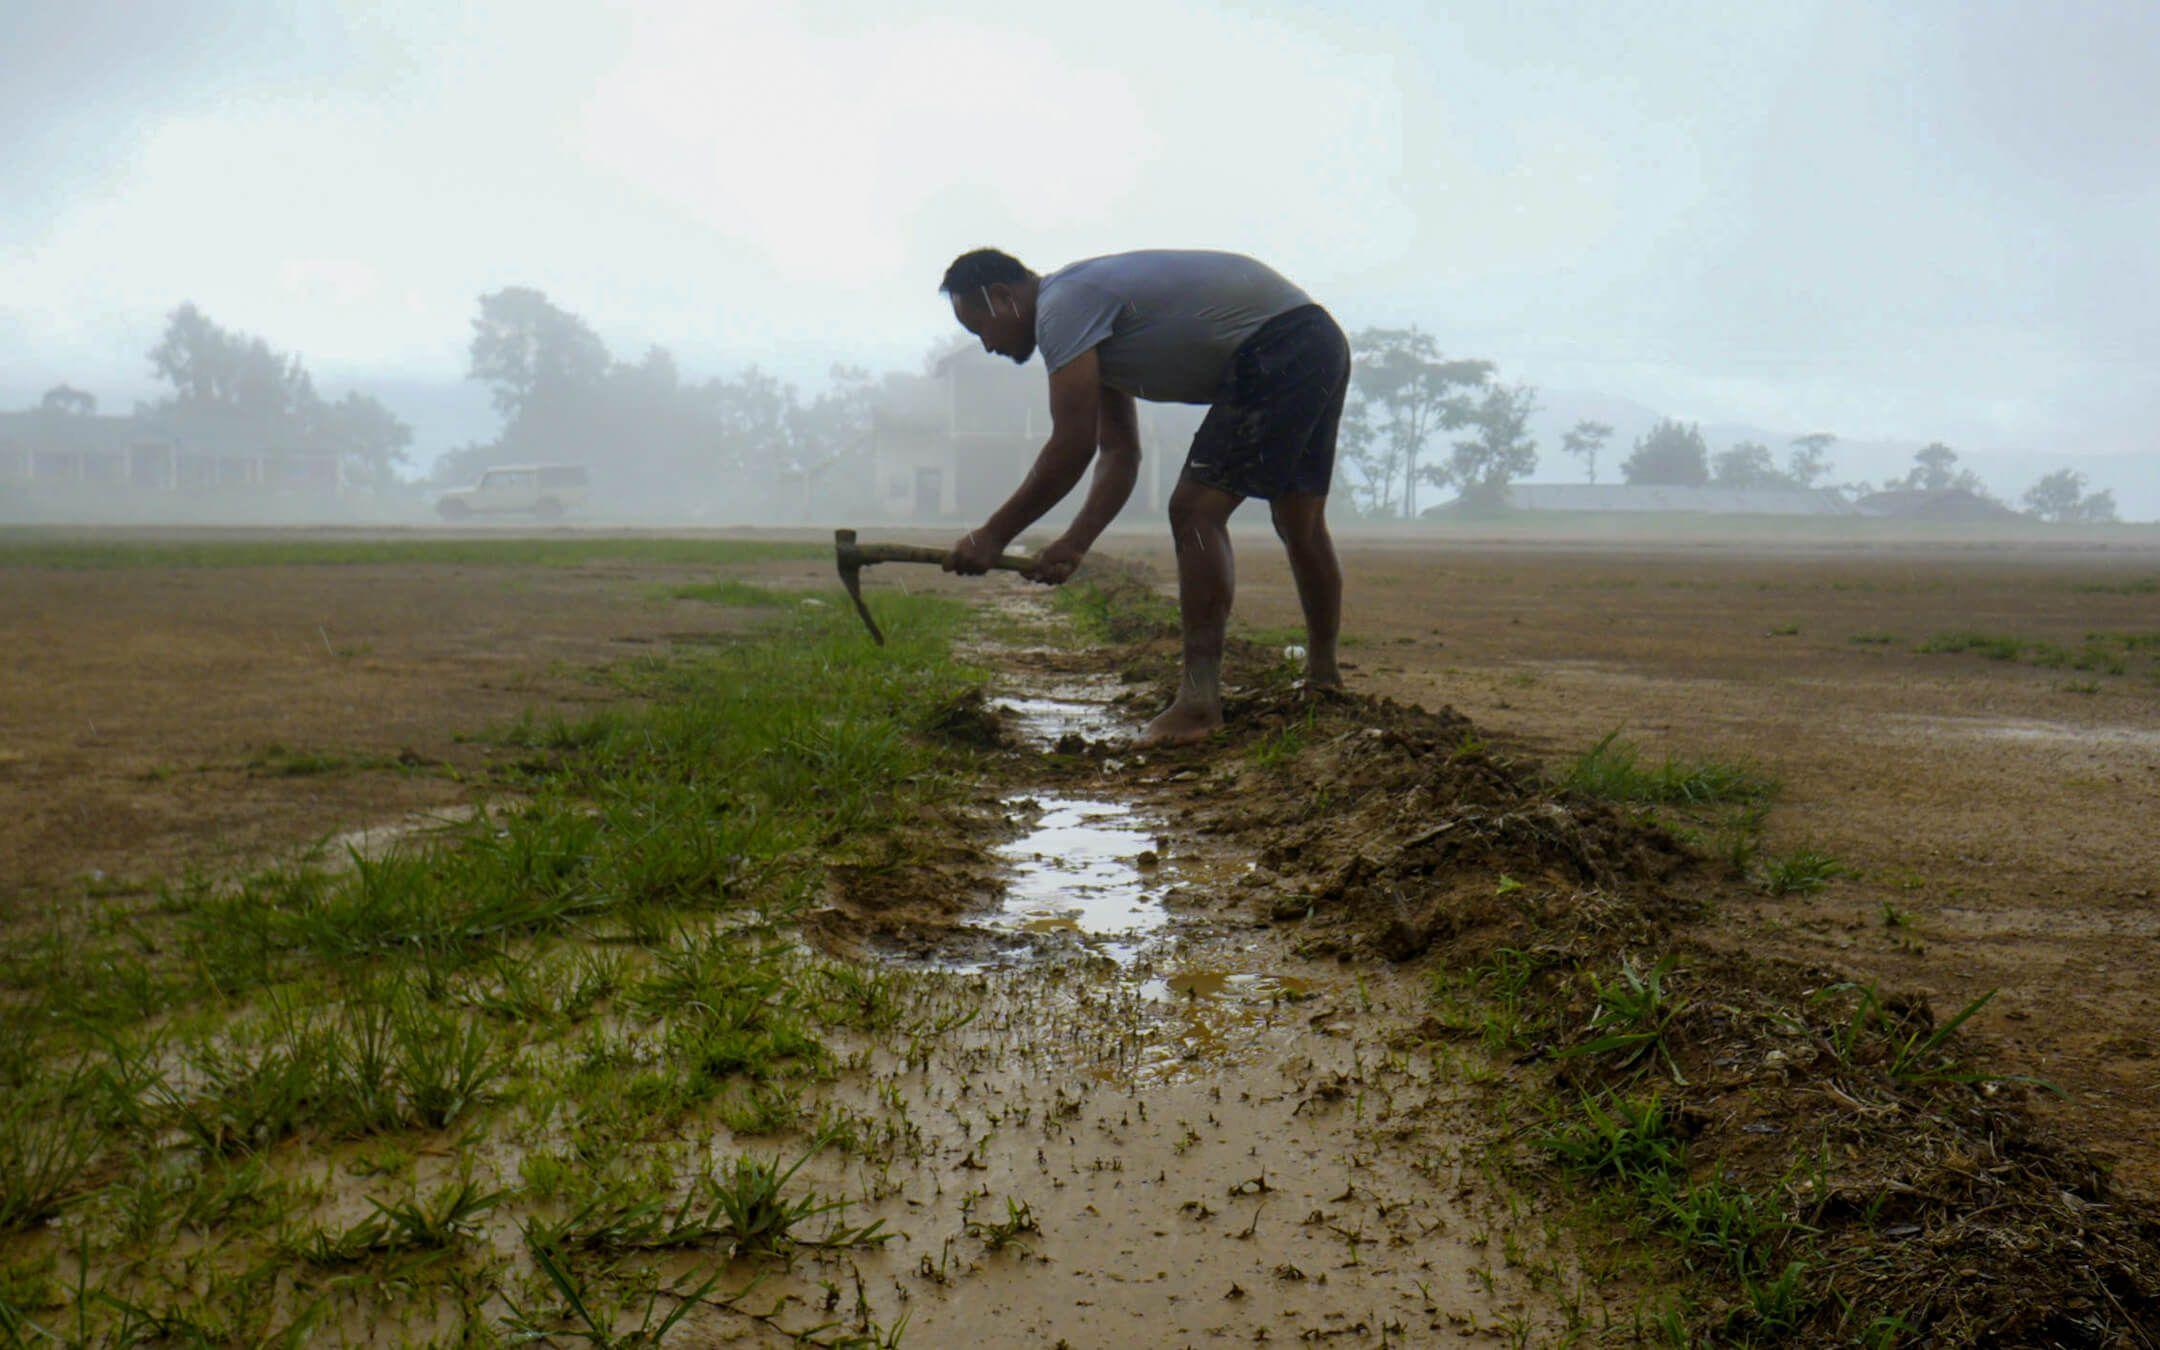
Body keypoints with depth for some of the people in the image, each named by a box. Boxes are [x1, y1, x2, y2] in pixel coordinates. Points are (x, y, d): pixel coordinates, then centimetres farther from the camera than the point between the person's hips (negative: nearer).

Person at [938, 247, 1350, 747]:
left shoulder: (1062, 306, -12)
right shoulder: (1091, 320, 18)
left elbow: (1072, 446, -18)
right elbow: (1119, 452, 14)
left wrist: (992, 535, -11)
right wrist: (1075, 542, 4)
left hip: (1275, 350, -11)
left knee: (1195, 513, -13)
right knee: (1301, 525, 19)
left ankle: (1198, 702, -15)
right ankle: (1324, 682, 33)